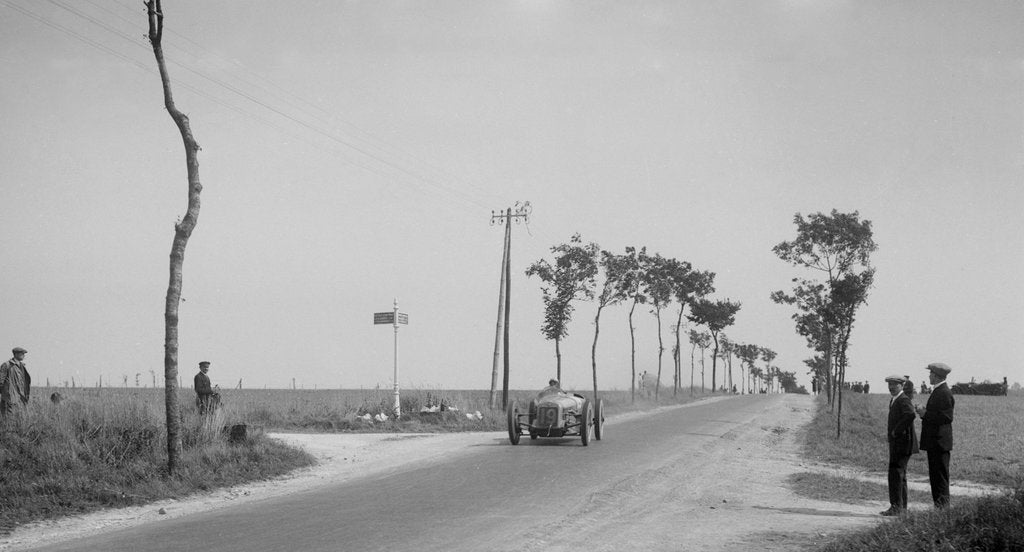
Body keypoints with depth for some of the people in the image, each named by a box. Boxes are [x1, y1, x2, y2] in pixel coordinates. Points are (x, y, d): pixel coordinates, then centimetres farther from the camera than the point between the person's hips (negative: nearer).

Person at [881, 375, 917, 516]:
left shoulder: (904, 400, -15)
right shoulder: (893, 401, 16)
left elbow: (911, 415, -34)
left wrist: (896, 431, -26)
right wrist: (888, 432, 13)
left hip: (902, 443, -11)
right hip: (896, 443, 11)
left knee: (895, 474, -13)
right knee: (900, 475, 14)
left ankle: (896, 506, -13)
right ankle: (902, 507, 21)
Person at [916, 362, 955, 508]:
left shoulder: (944, 393, -15)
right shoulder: (938, 391, 18)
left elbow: (946, 417, -21)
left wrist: (926, 414, -16)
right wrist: (925, 413, 8)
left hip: (940, 441, -11)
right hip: (934, 442, 11)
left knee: (941, 476, -9)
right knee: (934, 475, 12)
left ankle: (943, 506, -8)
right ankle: (939, 506, 15)